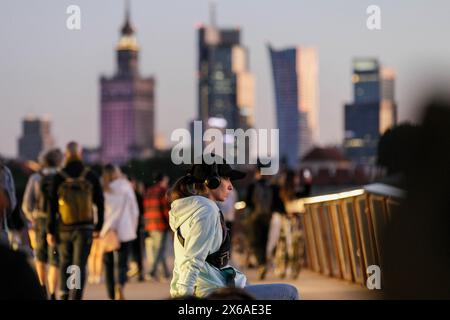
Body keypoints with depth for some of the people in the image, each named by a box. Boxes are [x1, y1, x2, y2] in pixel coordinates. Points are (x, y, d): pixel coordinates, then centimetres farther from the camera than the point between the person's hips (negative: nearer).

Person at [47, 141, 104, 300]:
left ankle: (64, 295, 10)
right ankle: (76, 297, -9)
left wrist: (50, 231, 2)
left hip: (63, 229, 1)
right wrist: (98, 227, 11)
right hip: (85, 228, -1)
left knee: (64, 263, 19)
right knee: (79, 266, 0)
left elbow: (52, 207, -5)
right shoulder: (91, 176, -3)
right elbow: (100, 204, 2)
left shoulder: (58, 178, -6)